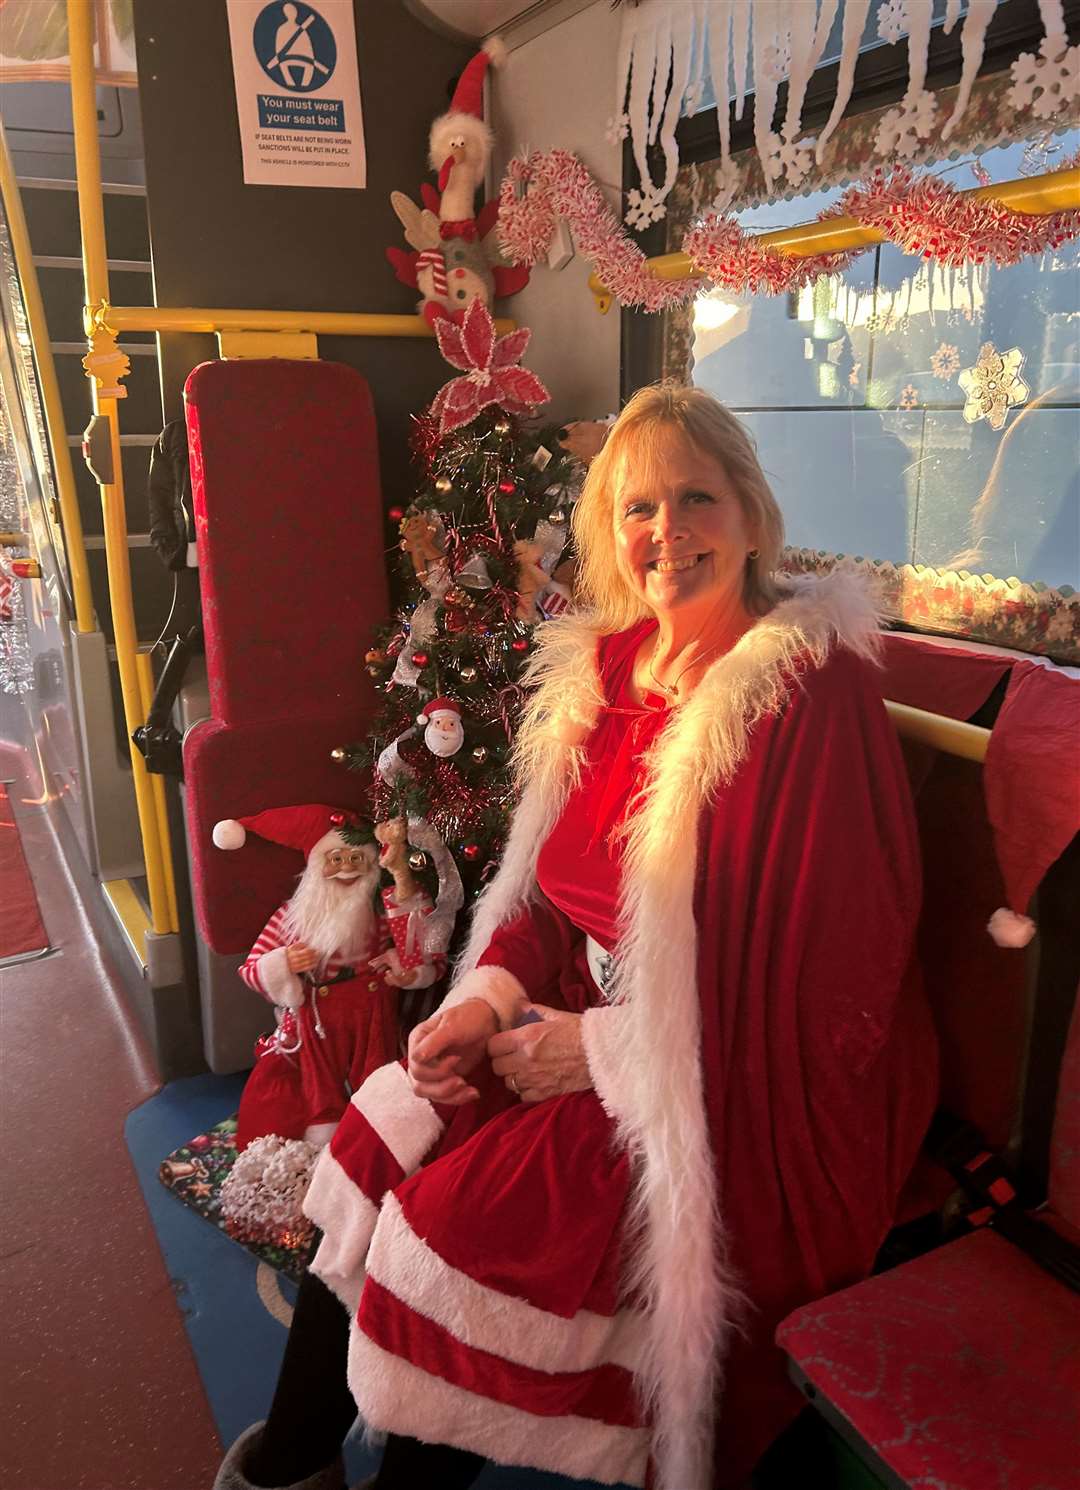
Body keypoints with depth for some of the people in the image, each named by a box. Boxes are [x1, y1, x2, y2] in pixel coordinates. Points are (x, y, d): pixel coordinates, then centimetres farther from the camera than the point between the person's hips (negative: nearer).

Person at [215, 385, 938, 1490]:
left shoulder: (810, 691, -19)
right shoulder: (604, 668, 4)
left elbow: (829, 979, -20)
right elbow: (554, 878, 11)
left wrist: (602, 1046, -17)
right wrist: (490, 995, -7)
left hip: (758, 1090, -7)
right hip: (600, 1021, 7)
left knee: (459, 1212, -16)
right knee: (383, 1128, -2)